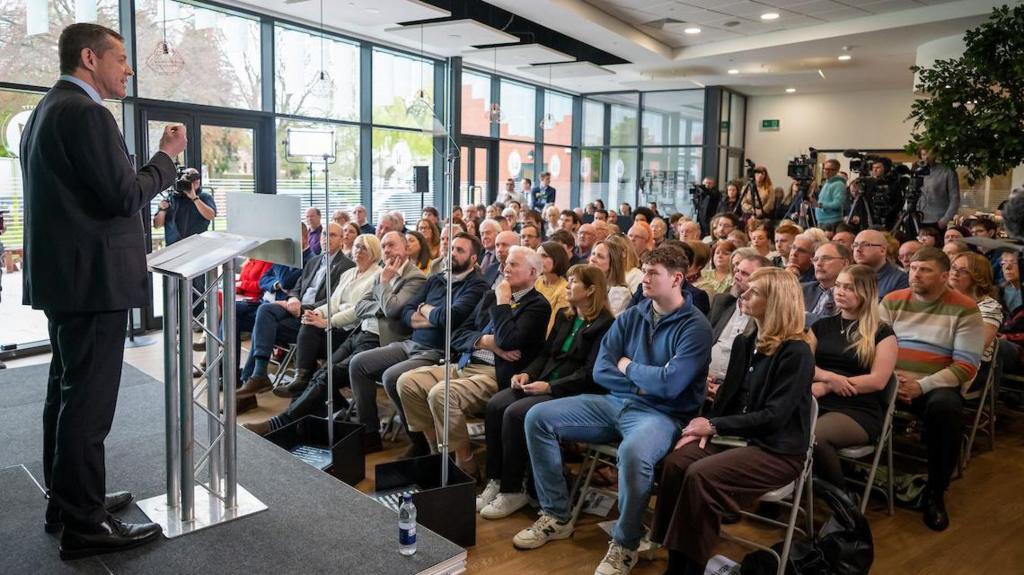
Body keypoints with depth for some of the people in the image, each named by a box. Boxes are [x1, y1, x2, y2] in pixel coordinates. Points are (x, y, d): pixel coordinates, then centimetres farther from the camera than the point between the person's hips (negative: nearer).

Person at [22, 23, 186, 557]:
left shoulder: (46, 110, 17)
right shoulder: (84, 112, -16)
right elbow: (124, 196, -19)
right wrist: (166, 156, -5)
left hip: (62, 274, 11)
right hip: (93, 277, -11)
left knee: (66, 391, 17)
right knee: (88, 399, -5)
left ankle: (66, 499, 29)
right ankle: (83, 523, 3)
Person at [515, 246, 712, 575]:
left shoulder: (695, 327, -9)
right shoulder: (630, 317, 9)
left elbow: (670, 384, -21)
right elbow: (600, 370, 4)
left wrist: (627, 367, -5)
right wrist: (643, 383, -8)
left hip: (661, 414, -6)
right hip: (615, 402, 7)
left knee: (633, 453, -40)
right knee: (539, 418, -5)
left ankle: (625, 545, -14)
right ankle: (557, 515, 5)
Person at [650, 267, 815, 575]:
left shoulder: (796, 352, -14)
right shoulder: (743, 343, 11)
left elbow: (774, 416, -19)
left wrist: (715, 426, -19)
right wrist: (705, 427, -3)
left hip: (777, 451, -7)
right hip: (738, 437, 7)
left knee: (701, 475, -28)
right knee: (675, 462, -18)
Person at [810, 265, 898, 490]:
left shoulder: (882, 333, 7)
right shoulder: (821, 326, 20)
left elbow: (877, 381, -4)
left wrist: (827, 387, -10)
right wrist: (829, 376, -10)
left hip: (859, 410, -3)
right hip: (817, 403, 3)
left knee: (814, 437, -36)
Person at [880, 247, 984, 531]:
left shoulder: (964, 310, -1)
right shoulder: (892, 301, 10)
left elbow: (965, 367, -7)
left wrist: (921, 386, -19)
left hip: (936, 386, -2)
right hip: (889, 381, 3)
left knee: (945, 406, -36)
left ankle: (935, 493, -17)